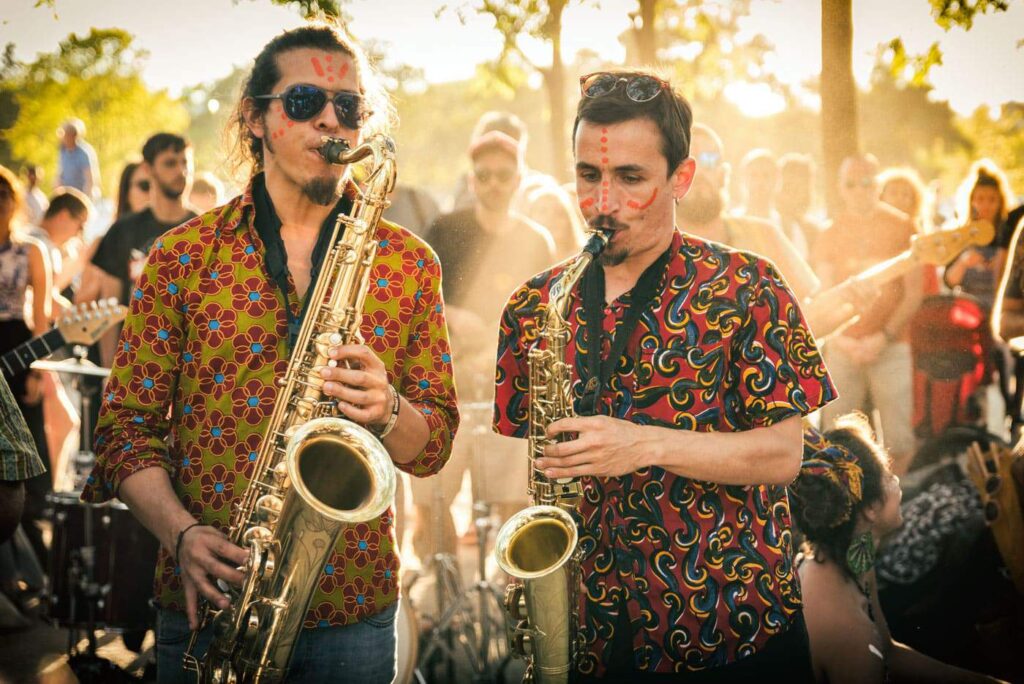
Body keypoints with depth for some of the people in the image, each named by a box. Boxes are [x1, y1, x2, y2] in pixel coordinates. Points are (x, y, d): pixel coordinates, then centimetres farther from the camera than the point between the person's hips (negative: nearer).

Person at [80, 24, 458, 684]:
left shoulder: (409, 263, 5)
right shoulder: (183, 254, 2)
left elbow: (435, 444, 4)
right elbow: (126, 424, 1)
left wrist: (388, 411, -17)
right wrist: (181, 533, -15)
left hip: (354, 611, 1)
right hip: (209, 605, 0)